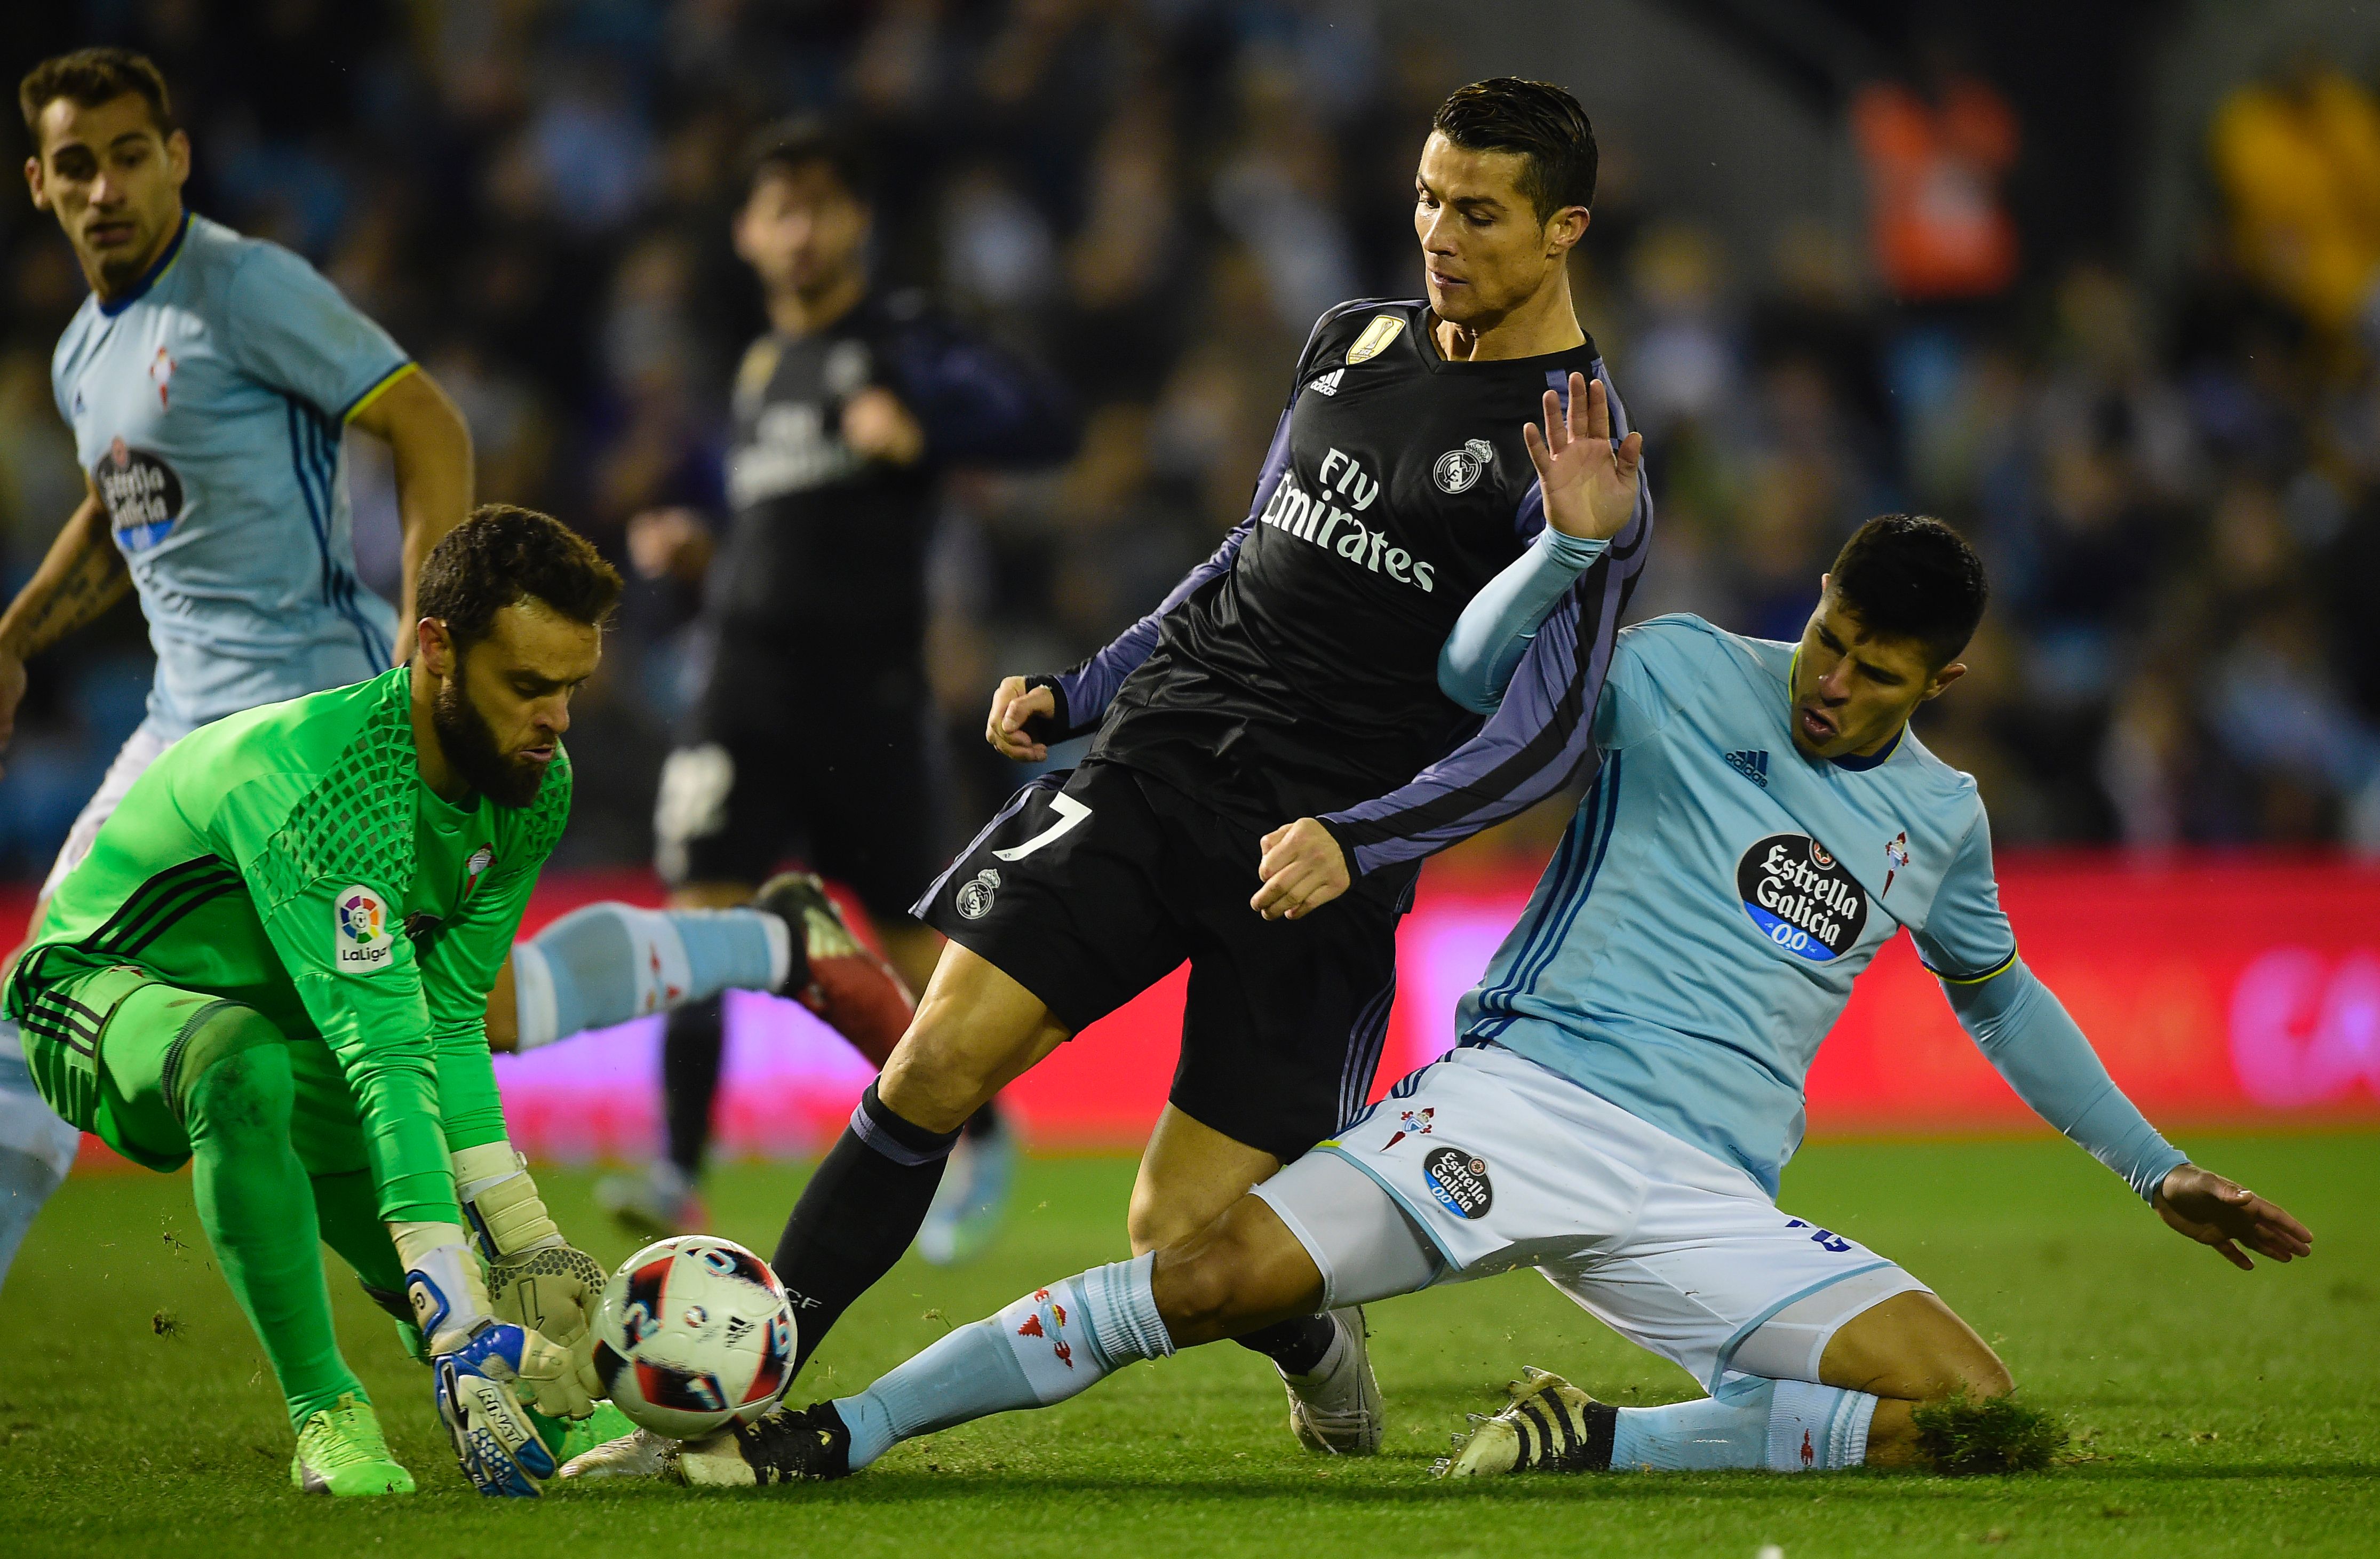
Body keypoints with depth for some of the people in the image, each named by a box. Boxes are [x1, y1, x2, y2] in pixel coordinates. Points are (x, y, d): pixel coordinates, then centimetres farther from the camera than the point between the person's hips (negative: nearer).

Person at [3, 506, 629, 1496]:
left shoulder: (534, 785, -13)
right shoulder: (311, 783, -39)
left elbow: (449, 1019, -6)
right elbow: (386, 1054, -45)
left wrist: (524, 1241, -13)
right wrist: (461, 1324, -49)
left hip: (291, 1023, 7)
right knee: (246, 1069, -41)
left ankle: (553, 1397, 31)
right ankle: (326, 1415, -30)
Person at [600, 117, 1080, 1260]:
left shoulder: (900, 342, -1)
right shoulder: (760, 370, 20)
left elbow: (1048, 423, -15)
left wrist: (922, 424, -29)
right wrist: (699, 550, 14)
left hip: (866, 684, -5)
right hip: (745, 680, 5)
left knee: (906, 940, 7)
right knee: (702, 909, -13)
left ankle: (984, 1140, 31)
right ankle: (680, 1181, -18)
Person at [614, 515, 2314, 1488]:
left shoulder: (1939, 817, 16)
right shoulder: (1684, 674, 6)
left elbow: (1998, 992, 34)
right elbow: (1475, 675, -4)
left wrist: (2157, 1164, 34)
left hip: (1709, 1199, 4)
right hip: (1521, 1100, -3)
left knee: (1974, 1412, -17)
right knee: (1219, 1275, -23)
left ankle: (1597, 1444, -13)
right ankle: (833, 1432, -18)